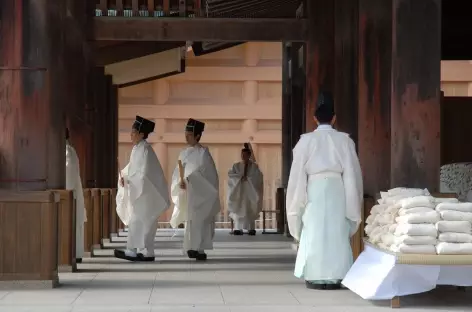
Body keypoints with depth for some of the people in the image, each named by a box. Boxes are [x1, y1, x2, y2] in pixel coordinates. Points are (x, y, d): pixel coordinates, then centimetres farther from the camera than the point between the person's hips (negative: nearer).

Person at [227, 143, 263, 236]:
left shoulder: (254, 166, 4)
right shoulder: (236, 166, 9)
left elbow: (258, 176, -8)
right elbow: (230, 174, -5)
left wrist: (248, 178, -15)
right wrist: (240, 177, -16)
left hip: (250, 191, -1)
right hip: (239, 191, 1)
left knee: (250, 210, -5)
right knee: (239, 209, -6)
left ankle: (251, 229, -4)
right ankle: (238, 229, -7)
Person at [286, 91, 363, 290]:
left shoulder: (306, 141, -1)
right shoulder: (345, 140, 1)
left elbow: (298, 172, -1)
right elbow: (352, 171, 2)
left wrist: (299, 199, 6)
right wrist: (353, 200, 9)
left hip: (314, 190, -1)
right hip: (338, 190, 1)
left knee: (314, 233, 4)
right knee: (337, 233, 5)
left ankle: (316, 278, 3)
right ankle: (335, 277, 4)